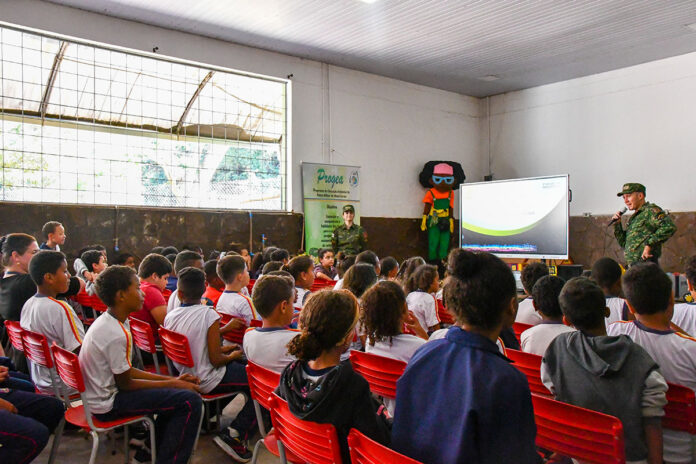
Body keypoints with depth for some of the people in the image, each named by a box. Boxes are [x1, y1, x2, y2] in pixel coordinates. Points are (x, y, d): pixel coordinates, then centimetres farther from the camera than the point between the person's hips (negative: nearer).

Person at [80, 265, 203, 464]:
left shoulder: (107, 321, 4)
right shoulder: (116, 334, -26)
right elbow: (125, 384, -18)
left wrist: (172, 380, 5)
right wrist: (172, 383, -9)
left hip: (99, 394, 10)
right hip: (108, 404, -10)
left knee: (176, 393, 19)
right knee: (190, 401, -16)